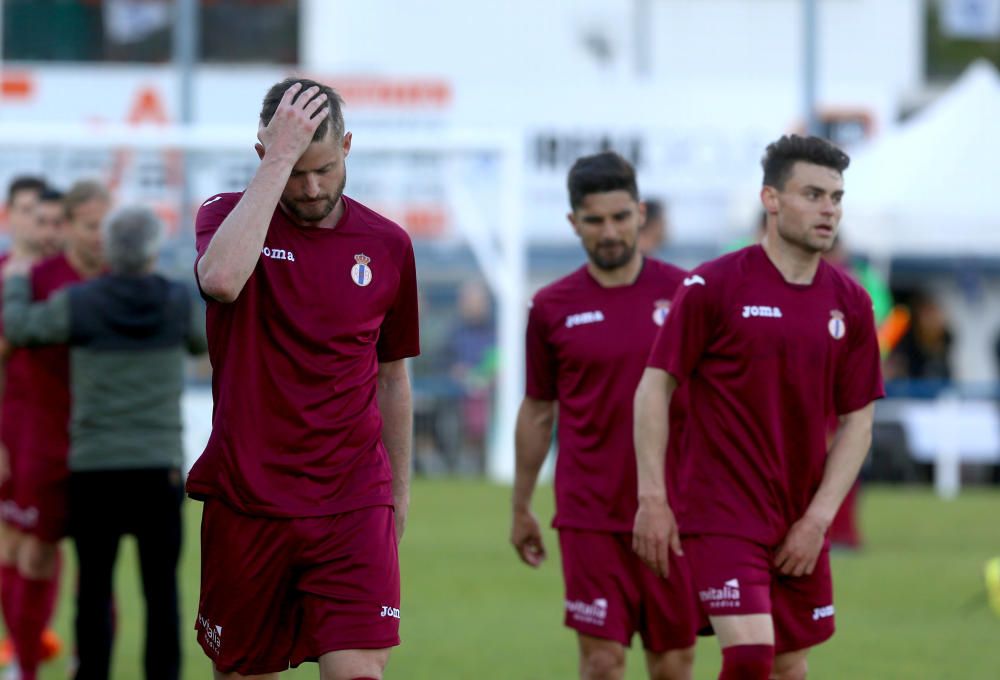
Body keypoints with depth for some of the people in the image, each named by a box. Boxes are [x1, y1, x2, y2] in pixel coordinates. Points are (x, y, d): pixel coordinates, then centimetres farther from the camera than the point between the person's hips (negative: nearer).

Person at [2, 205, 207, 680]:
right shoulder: (178, 303, -2)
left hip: (94, 468, 0)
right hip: (160, 468, 1)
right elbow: (204, 342, 20)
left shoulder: (78, 304, -5)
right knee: (161, 588, 3)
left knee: (94, 587, 6)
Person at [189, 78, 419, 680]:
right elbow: (221, 279, -28)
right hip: (245, 500, -1)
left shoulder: (387, 246, 5)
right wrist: (278, 161, -24)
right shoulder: (228, 217, -2)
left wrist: (400, 490, 18)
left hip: (353, 505, 1)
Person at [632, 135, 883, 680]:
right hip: (720, 515, -5)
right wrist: (652, 498, -11)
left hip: (800, 527, 5)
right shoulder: (714, 286, -8)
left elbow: (857, 420, 7)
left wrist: (819, 518, -2)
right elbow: (654, 388, -6)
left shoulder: (850, 303, 4)